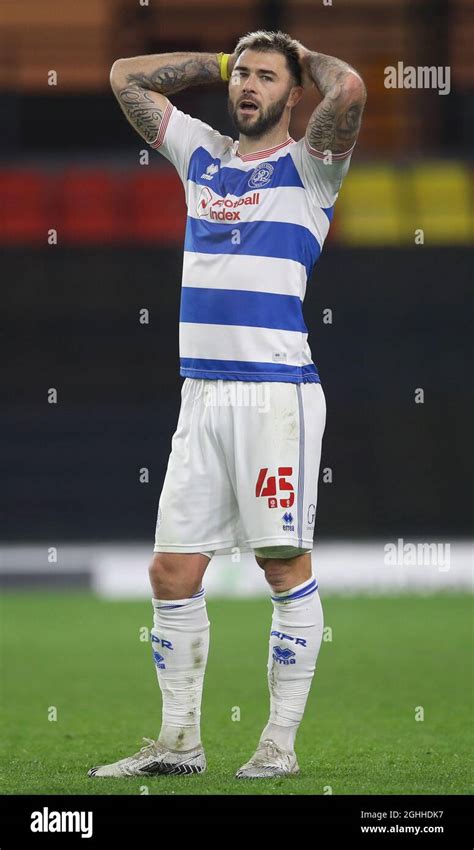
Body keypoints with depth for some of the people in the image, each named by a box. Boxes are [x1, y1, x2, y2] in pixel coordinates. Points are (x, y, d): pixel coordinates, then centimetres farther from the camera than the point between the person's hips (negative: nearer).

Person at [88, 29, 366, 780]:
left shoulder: (307, 166, 2)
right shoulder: (202, 156, 18)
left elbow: (348, 87, -18)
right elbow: (126, 76, 27)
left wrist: (303, 57, 3)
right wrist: (220, 62, 21)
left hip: (278, 390, -6)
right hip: (203, 390, 6)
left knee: (286, 568, -3)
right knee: (172, 572, 4)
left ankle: (282, 742, 1)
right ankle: (179, 741, 12)